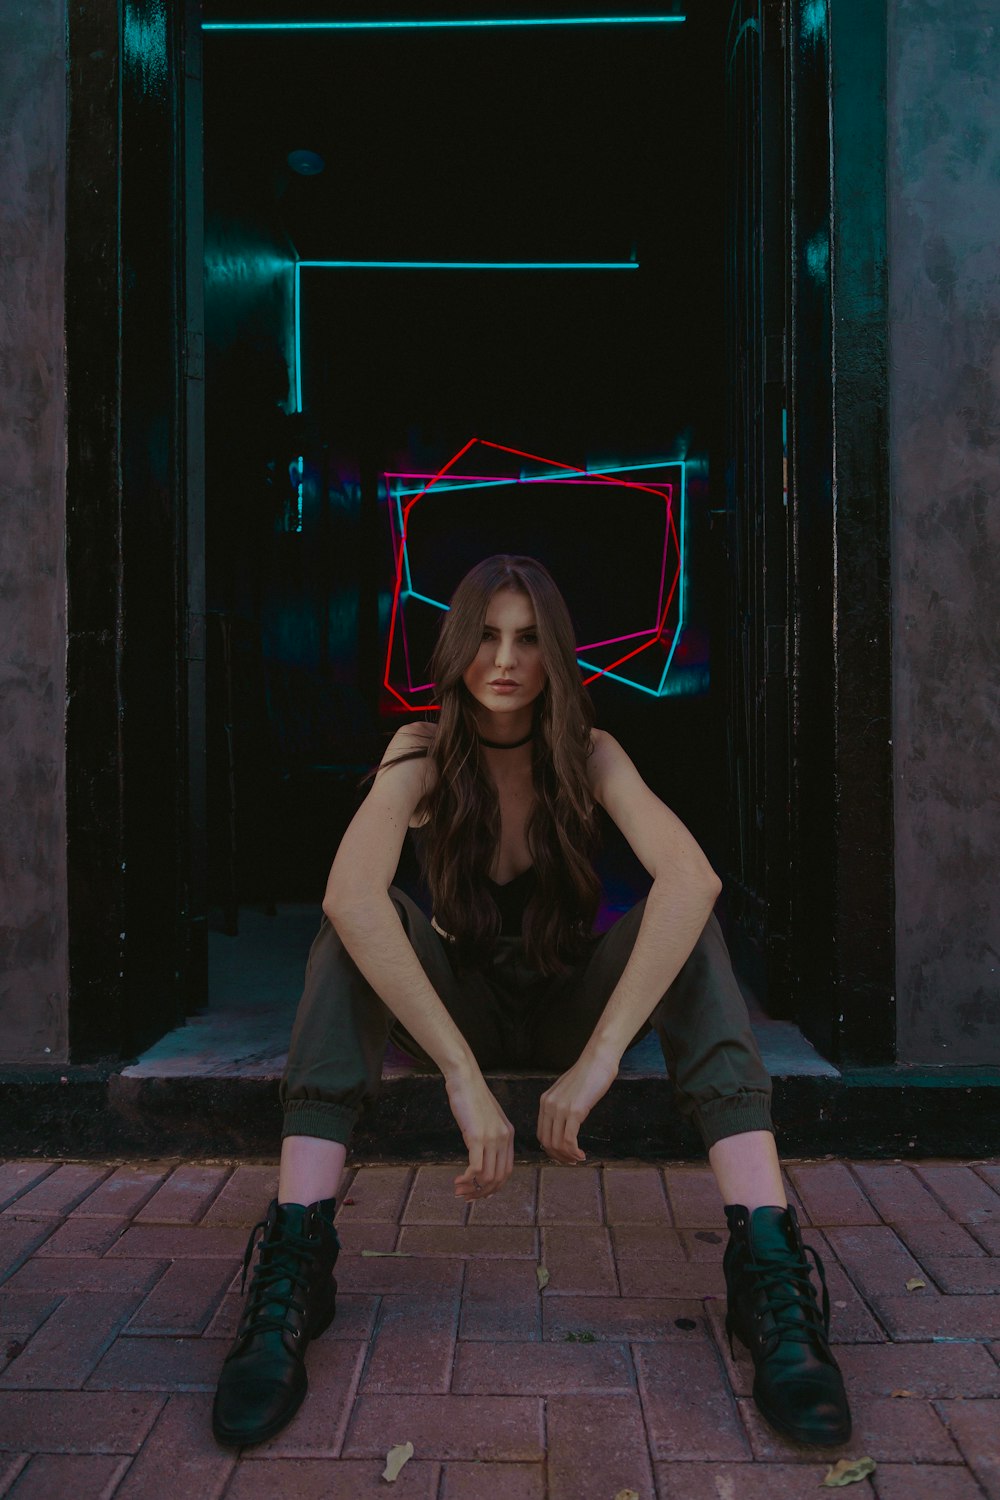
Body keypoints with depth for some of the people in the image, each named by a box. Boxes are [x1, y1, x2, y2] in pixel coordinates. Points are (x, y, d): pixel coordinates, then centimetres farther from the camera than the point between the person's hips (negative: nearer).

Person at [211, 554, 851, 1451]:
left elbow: (692, 876, -31)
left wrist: (601, 1054, -42)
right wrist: (462, 1075, -44)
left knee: (685, 919, -27)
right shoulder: (423, 754, -15)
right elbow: (351, 891, -35)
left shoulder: (588, 754, -13)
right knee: (355, 922, -29)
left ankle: (767, 1270, -35)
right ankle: (297, 1261, -34)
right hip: (457, 1004, 0)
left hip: (568, 1004, 1)